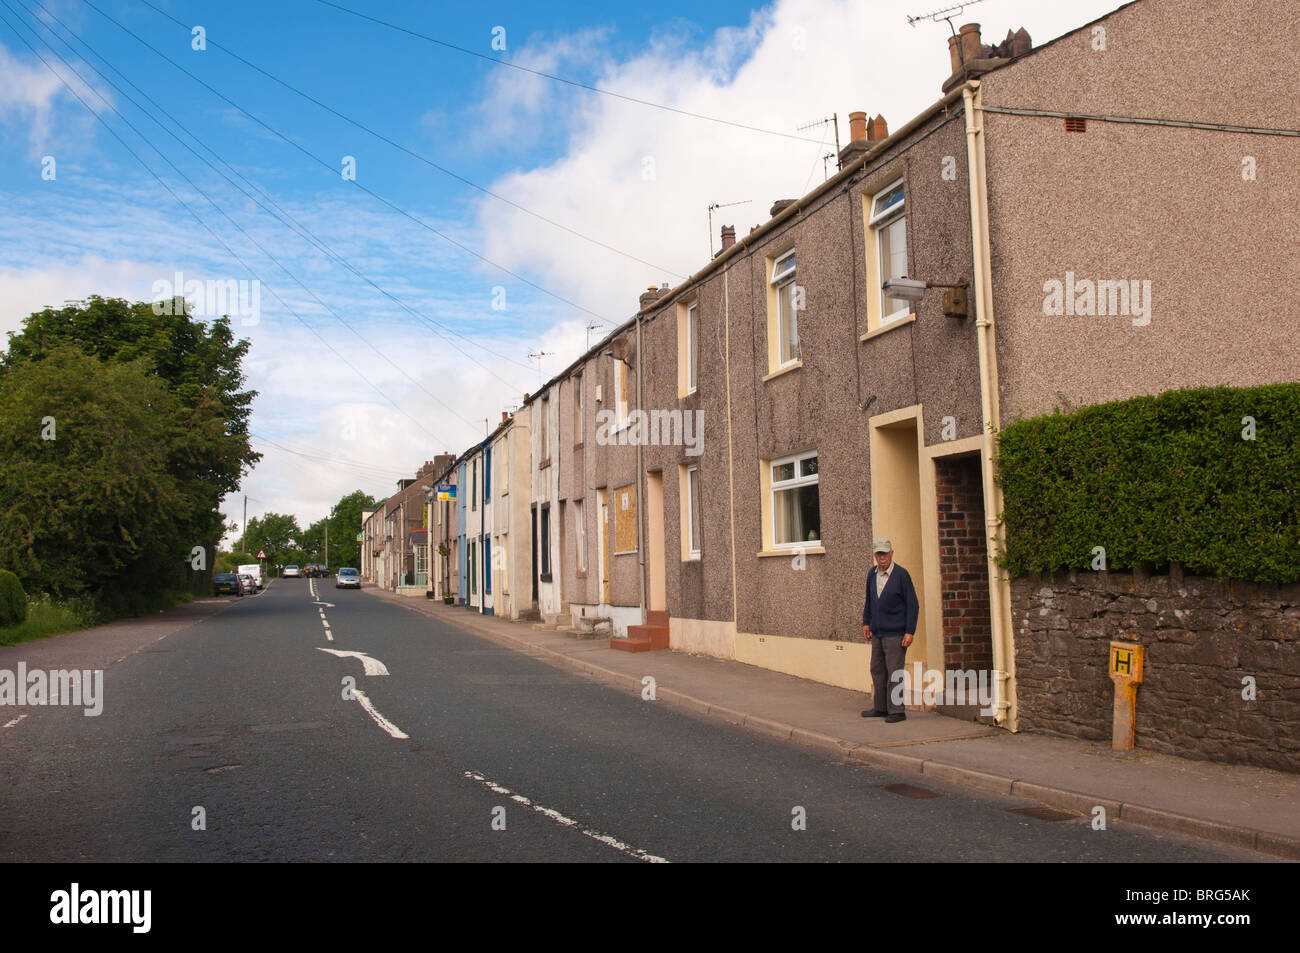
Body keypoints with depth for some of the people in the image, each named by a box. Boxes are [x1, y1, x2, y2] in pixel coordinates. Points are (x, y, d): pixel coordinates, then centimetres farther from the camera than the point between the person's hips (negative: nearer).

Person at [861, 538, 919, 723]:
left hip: (895, 633, -7)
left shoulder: (901, 575, -10)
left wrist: (910, 632, -13)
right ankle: (881, 708, 20)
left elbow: (913, 605, -9)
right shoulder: (872, 574, 8)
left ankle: (897, 710, 1)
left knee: (894, 672, -5)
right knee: (877, 670, 11)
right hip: (877, 632, 7)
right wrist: (866, 623, 15)